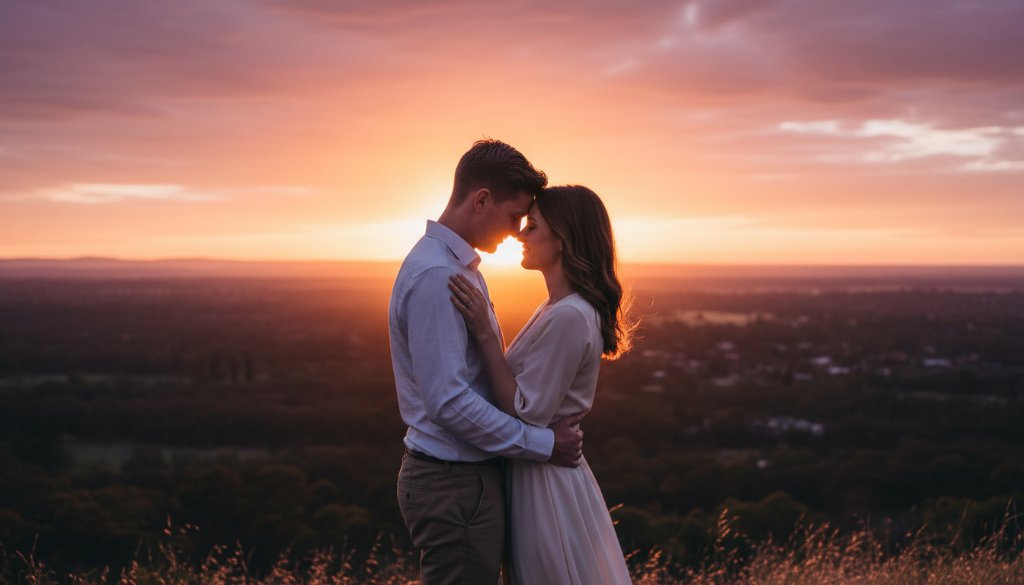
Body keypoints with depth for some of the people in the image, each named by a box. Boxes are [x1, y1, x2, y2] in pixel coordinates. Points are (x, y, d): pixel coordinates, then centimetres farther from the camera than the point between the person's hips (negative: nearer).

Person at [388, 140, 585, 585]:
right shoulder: (435, 276, -20)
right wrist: (543, 444, -17)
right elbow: (449, 402, -25)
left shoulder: (459, 267, 12)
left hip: (468, 475, 10)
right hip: (455, 482, -10)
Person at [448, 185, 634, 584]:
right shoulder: (560, 308, 8)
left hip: (545, 480, -10)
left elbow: (524, 413, -23)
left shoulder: (568, 318, -23)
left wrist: (483, 333, -24)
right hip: (544, 471, 10)